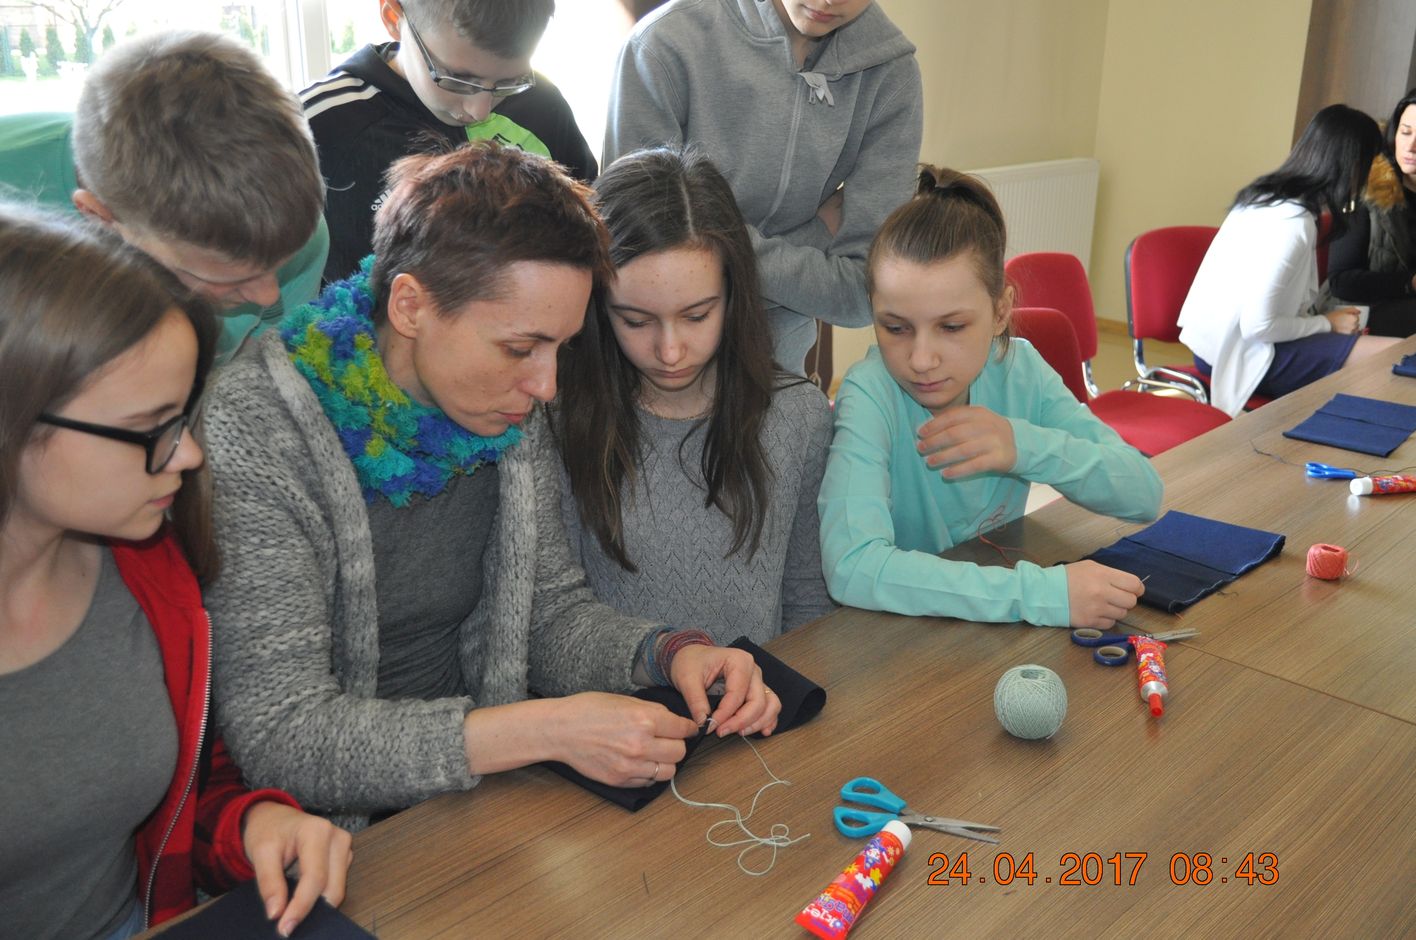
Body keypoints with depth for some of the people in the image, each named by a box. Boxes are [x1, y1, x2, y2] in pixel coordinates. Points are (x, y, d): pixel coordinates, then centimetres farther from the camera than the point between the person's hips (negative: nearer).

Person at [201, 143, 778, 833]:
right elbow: (280, 737, -23)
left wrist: (670, 653, -11)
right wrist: (546, 729, -29)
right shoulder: (254, 436, -20)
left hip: (482, 796, 5)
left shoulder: (511, 416, 0)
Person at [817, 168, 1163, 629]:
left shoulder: (1019, 369, -6)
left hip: (1000, 628, 4)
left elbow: (1144, 494, -5)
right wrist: (1044, 593, -33)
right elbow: (852, 567, -34)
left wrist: (1028, 446, -22)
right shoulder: (870, 396, -20)